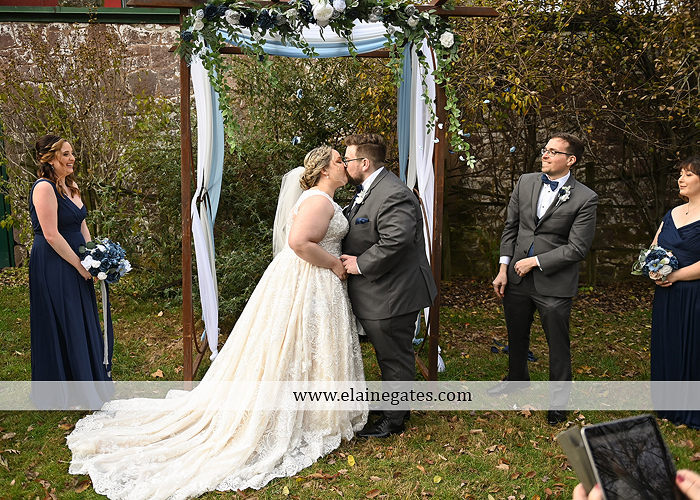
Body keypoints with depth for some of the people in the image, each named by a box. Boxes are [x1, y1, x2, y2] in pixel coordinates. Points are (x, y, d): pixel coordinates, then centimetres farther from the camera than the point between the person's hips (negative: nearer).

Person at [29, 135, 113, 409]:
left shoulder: (72, 185, 10)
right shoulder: (44, 188, -17)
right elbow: (51, 235, -21)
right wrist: (80, 264, -15)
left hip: (76, 263, 9)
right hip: (53, 266, -9)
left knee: (85, 322, 17)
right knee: (61, 324, 3)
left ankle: (87, 382, 34)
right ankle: (61, 393, 20)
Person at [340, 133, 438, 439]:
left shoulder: (393, 195, -23)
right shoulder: (365, 191, 13)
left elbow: (395, 241, -33)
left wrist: (360, 264, -23)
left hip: (391, 295, -10)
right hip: (375, 294, 10)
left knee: (395, 358, 6)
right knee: (388, 355, 23)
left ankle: (394, 420, 21)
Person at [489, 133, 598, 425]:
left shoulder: (585, 199, -12)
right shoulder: (525, 182, 2)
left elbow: (577, 248, -14)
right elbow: (510, 227, 7)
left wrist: (535, 262, -15)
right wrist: (504, 268, 2)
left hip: (554, 283, -5)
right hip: (517, 278, 5)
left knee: (558, 345, 9)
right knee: (516, 335, 22)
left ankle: (559, 400, 29)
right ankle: (517, 378, 48)